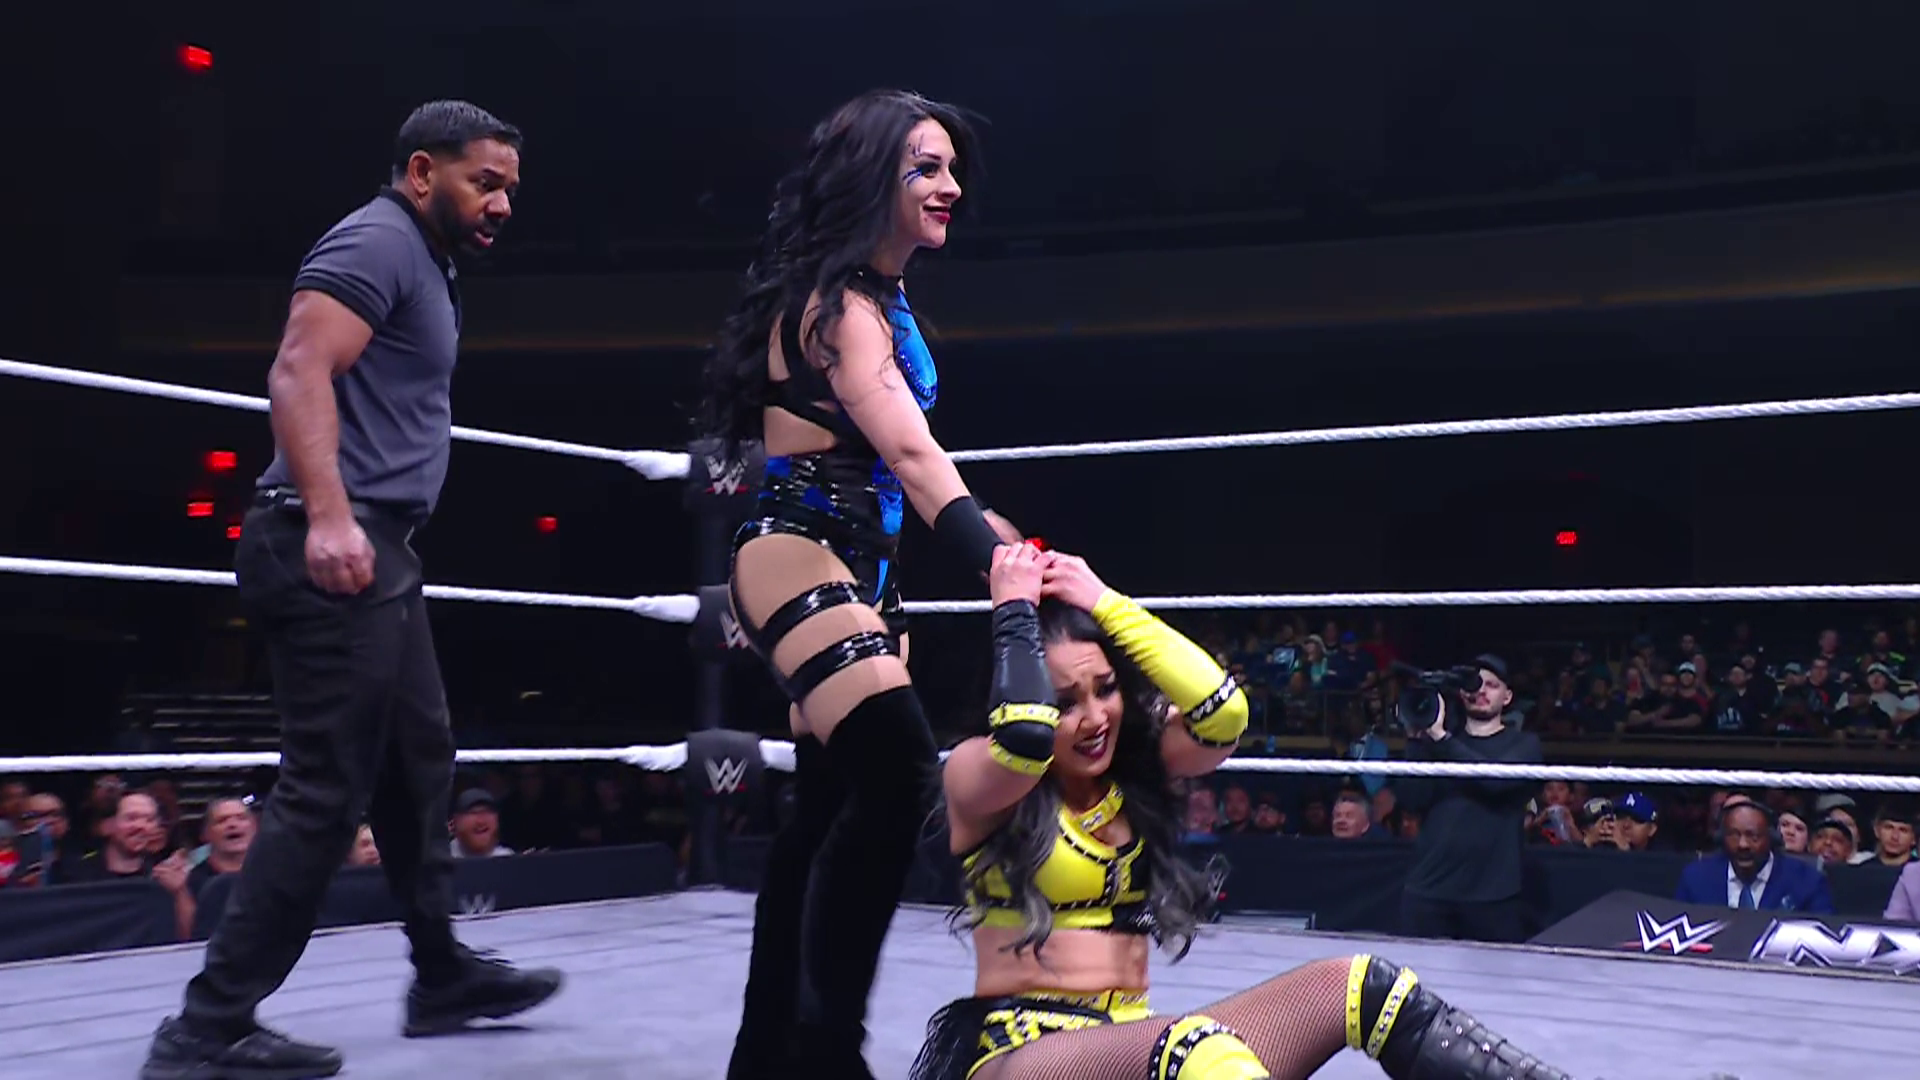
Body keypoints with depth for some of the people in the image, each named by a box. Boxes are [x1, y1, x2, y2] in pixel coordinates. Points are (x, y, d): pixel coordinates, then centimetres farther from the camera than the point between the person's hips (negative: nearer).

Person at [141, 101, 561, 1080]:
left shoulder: (423, 263, 22)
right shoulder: (377, 242, -9)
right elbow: (299, 370, -22)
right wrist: (327, 515, -33)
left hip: (373, 555, 11)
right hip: (335, 549, -11)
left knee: (418, 767, 16)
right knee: (325, 792, -9)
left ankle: (443, 975, 29)